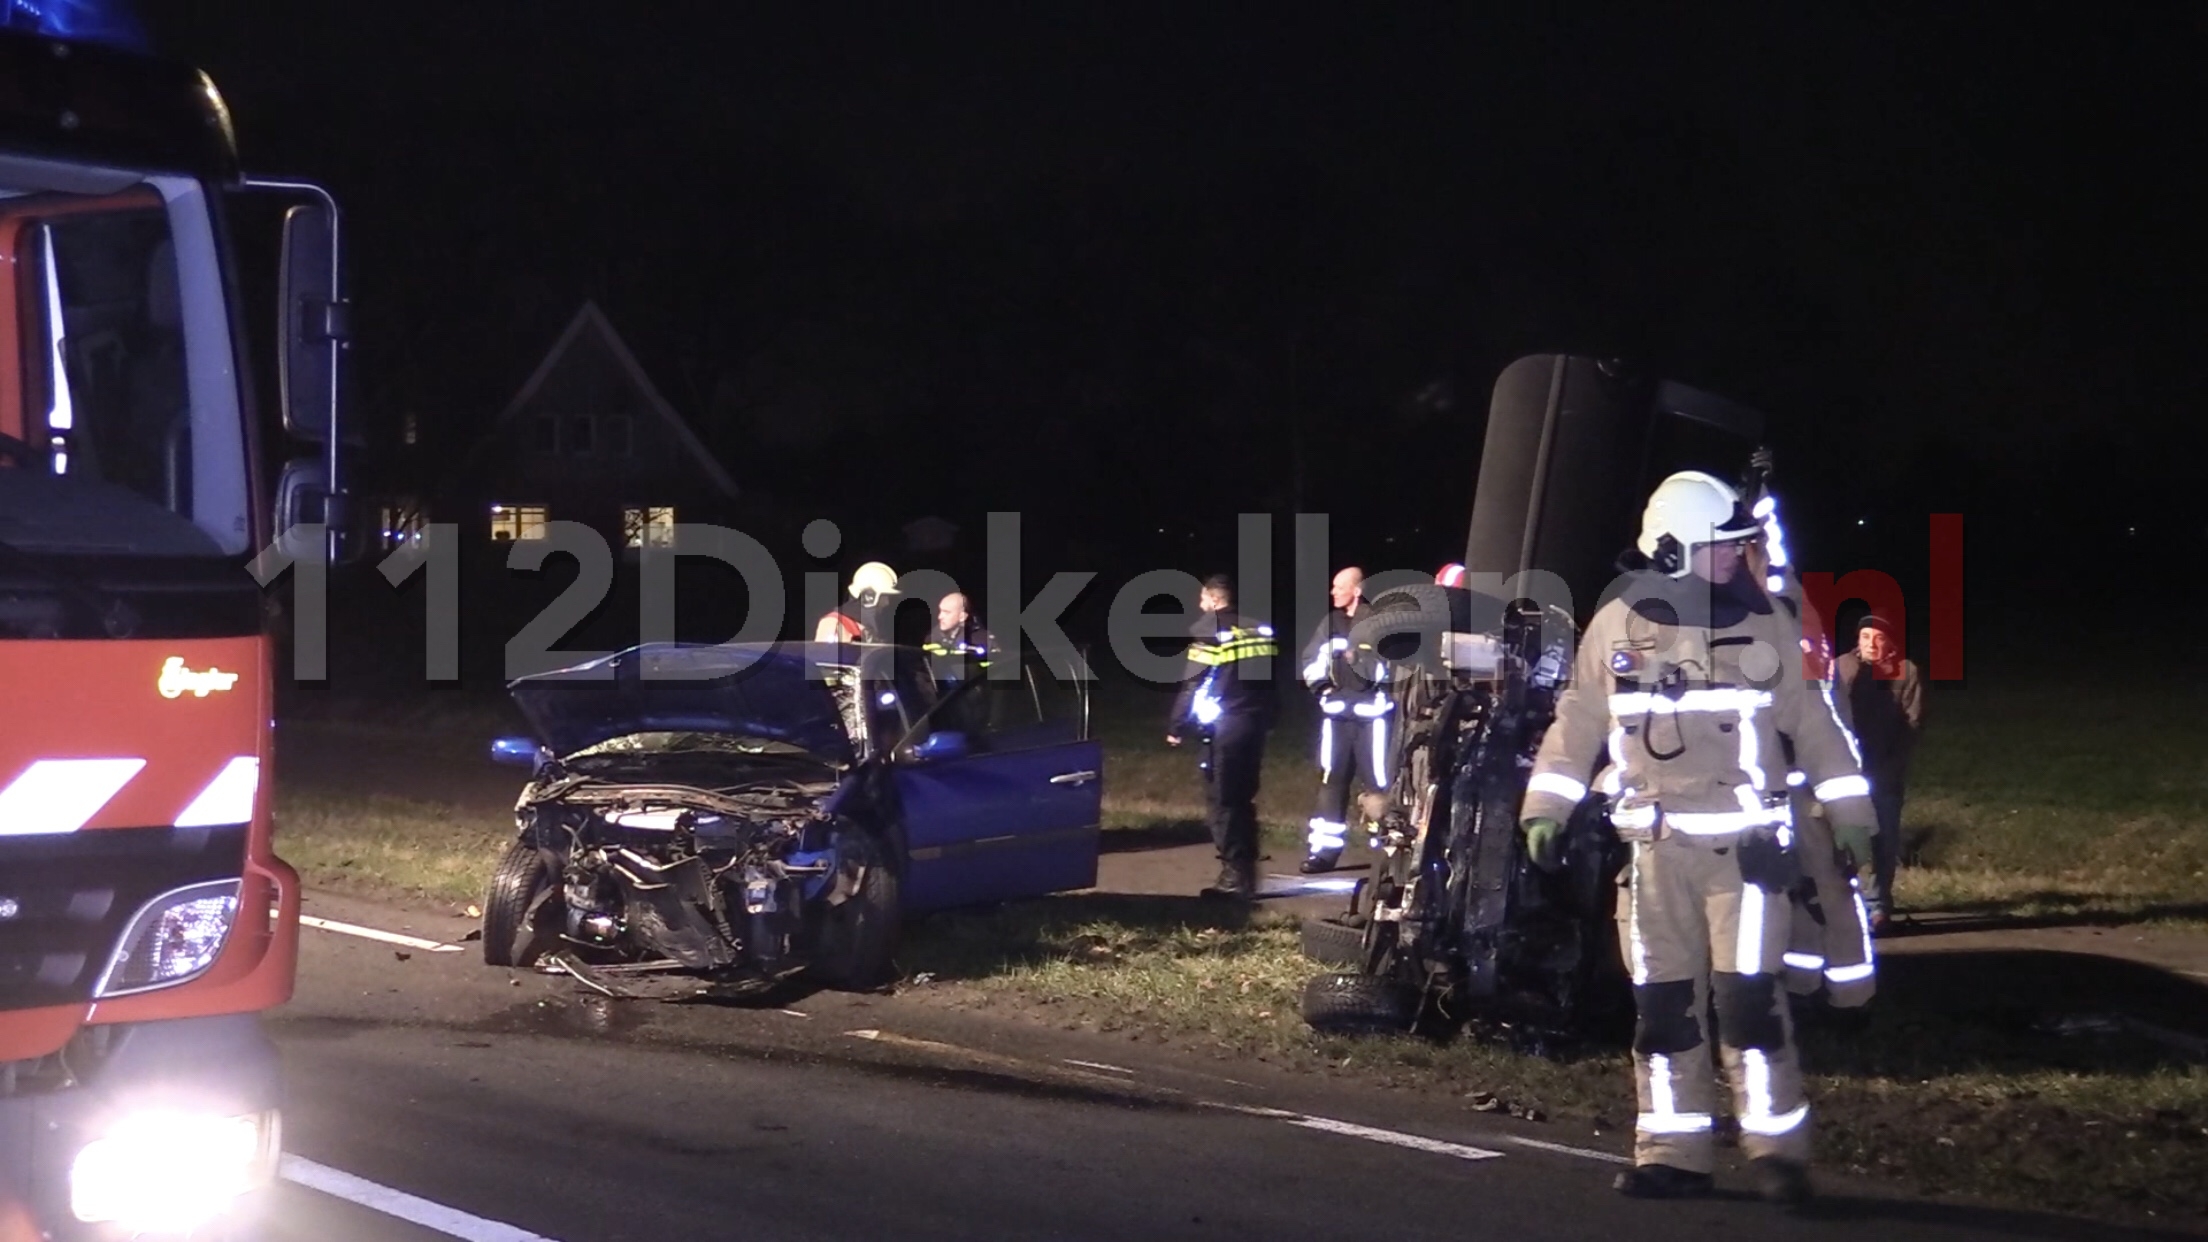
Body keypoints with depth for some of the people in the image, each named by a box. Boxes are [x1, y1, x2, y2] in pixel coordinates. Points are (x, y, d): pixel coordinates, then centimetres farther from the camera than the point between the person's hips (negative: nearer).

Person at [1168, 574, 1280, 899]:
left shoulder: (1208, 630, -8)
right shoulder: (1260, 629, 10)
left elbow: (1192, 685, -10)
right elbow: (1273, 677, 14)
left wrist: (1176, 727, -1)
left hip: (1225, 727, -6)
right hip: (1256, 723, 7)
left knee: (1223, 801, -2)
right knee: (1243, 799, 15)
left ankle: (1235, 878, -6)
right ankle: (1246, 873, 17)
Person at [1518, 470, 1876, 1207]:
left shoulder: (1765, 624, 1)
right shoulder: (1617, 626, 3)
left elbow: (1812, 720, 7)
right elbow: (1578, 720, 10)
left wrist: (1848, 811, 6)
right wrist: (1546, 808, 6)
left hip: (1745, 843, -2)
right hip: (1656, 846, 2)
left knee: (1749, 998, -8)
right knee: (1662, 1003, 6)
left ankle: (1777, 1149, 1)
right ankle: (1673, 1153, 14)